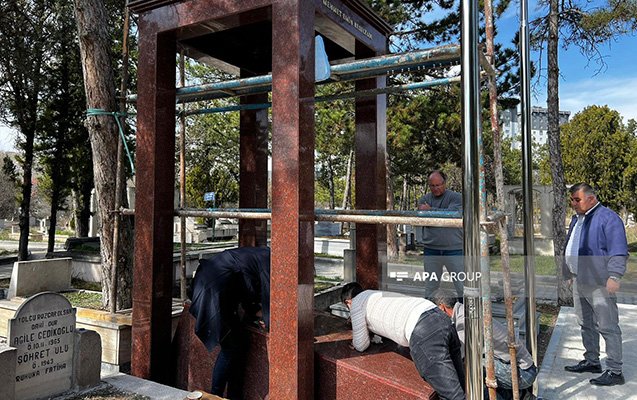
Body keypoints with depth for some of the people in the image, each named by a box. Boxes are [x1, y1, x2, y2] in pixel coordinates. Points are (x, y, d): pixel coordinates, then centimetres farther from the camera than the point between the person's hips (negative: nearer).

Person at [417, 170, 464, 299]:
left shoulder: (456, 197, 0)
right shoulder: (424, 199, 9)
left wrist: (430, 210, -8)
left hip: (454, 250, -3)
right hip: (431, 250, 3)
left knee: (462, 287, 2)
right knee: (430, 288, 12)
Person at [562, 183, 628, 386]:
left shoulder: (607, 218, -10)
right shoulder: (576, 219, 17)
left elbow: (618, 251, -17)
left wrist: (614, 276, -24)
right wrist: (566, 273, 27)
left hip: (600, 284, -9)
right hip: (579, 282, 9)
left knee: (608, 327, -4)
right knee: (586, 325, 17)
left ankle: (614, 371, 3)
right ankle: (591, 361, 29)